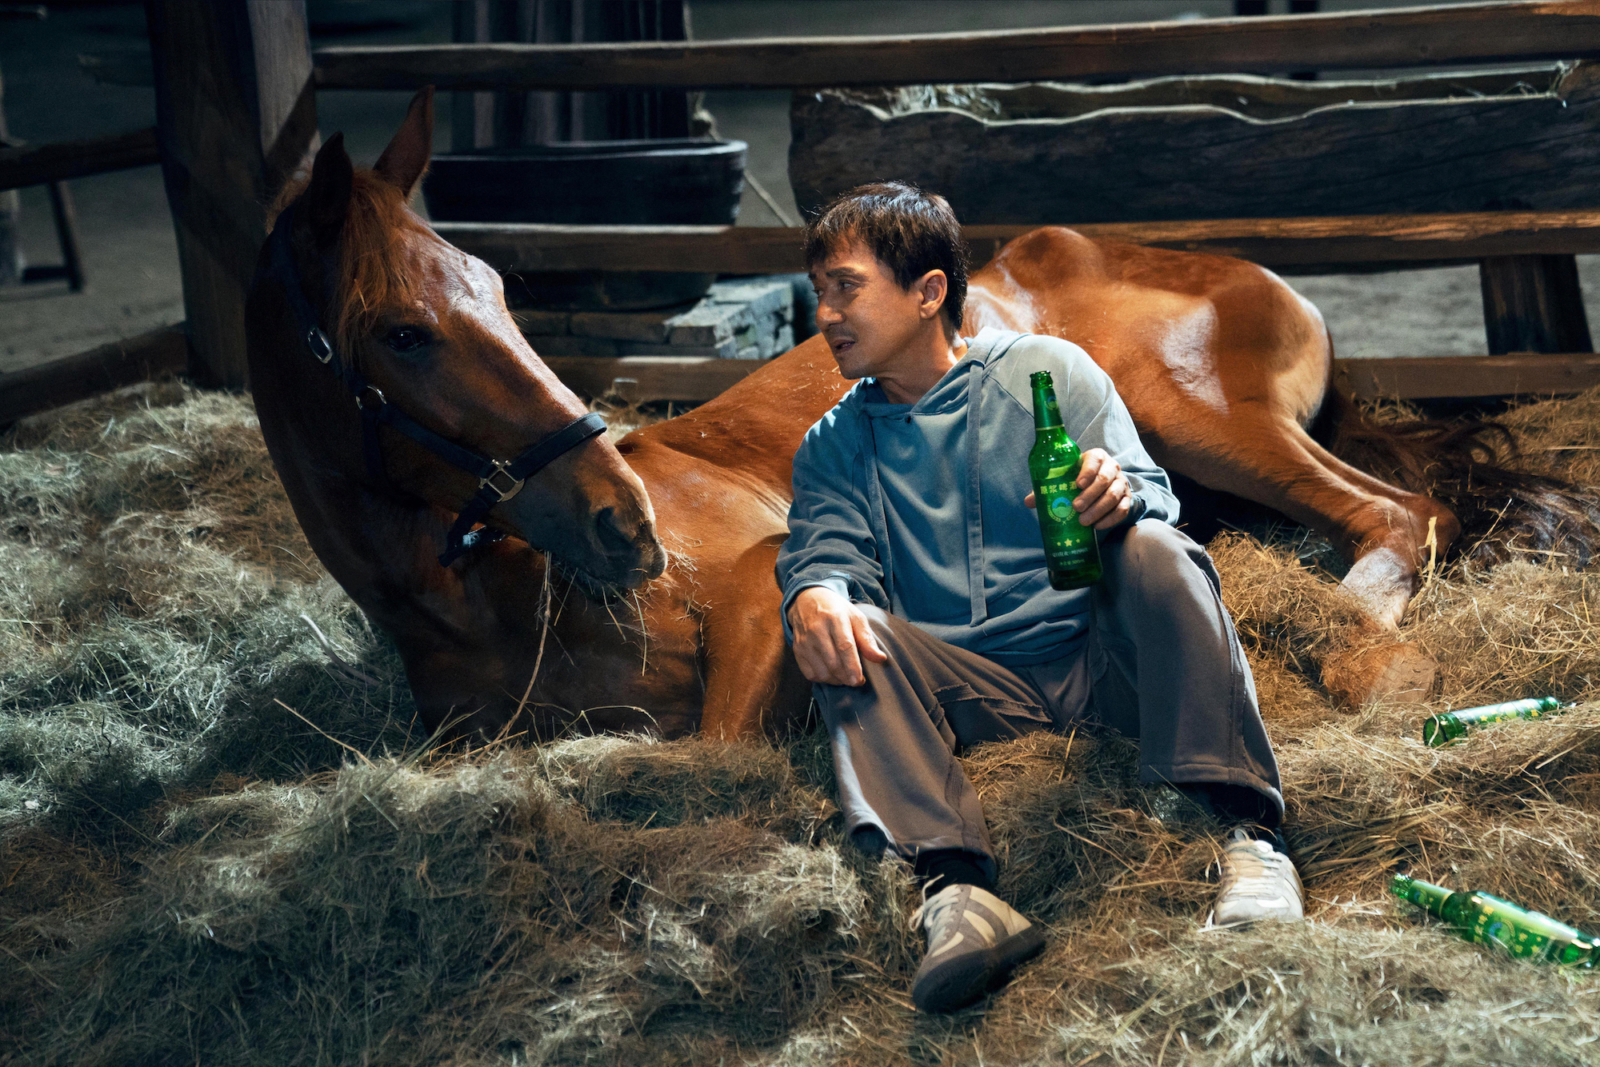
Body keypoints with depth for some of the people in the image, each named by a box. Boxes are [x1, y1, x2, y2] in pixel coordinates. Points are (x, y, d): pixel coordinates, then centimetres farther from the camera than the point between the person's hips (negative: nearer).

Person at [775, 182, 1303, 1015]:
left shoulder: (1045, 370, 8)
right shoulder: (833, 448, 17)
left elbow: (1153, 499, 0)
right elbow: (828, 551, 0)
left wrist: (1120, 496, -26)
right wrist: (815, 596, -25)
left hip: (1099, 654, -1)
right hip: (975, 690, 2)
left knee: (1154, 550, -29)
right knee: (849, 631, -25)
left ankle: (1248, 836, -37)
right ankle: (951, 888, -46)